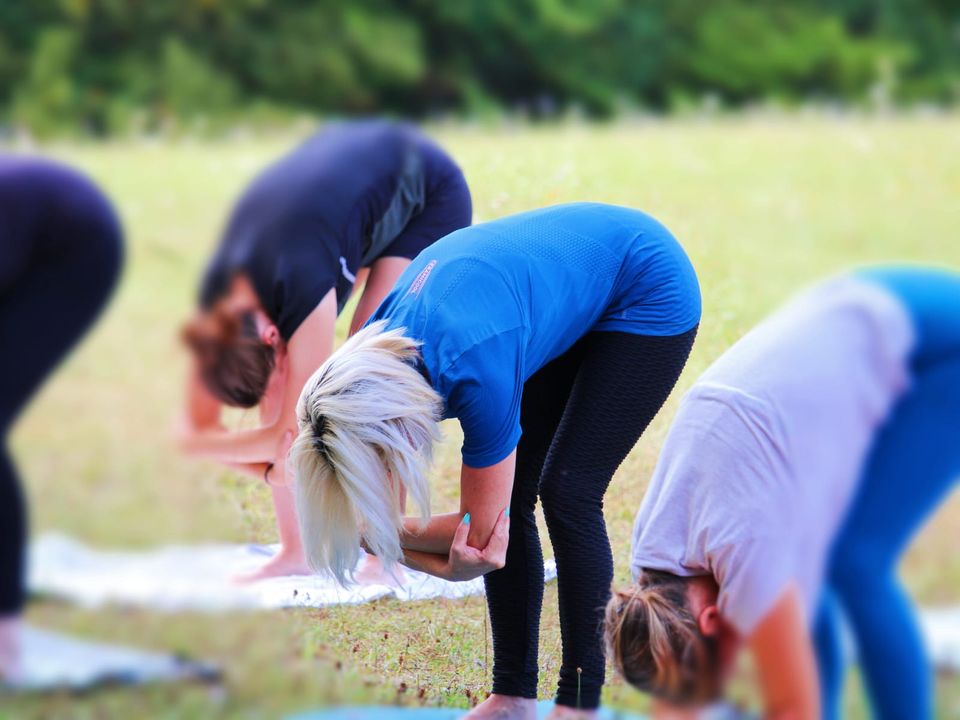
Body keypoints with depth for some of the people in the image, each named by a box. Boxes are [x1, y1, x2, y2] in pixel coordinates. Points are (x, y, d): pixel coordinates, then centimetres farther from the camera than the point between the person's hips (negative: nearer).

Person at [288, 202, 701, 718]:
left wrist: (376, 537, -15)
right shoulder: (375, 357, -18)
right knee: (505, 496, -1)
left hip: (649, 298, -7)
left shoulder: (477, 372, -39)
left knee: (567, 493, -13)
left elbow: (479, 530, -26)